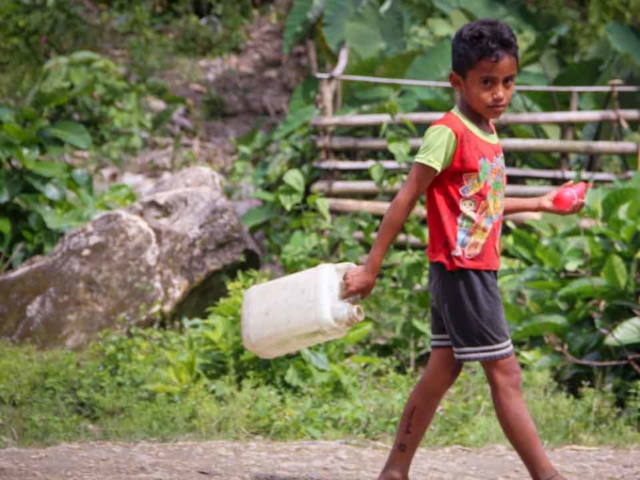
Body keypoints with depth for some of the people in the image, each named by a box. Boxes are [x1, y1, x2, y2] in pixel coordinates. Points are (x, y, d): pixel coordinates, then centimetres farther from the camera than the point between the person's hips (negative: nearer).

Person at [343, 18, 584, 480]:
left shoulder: (487, 131, 11)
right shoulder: (448, 132, -15)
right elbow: (407, 199, -15)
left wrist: (541, 204, 30)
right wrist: (372, 267, -15)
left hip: (477, 271, 9)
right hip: (461, 270, -9)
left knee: (441, 372, 11)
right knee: (506, 374, -7)